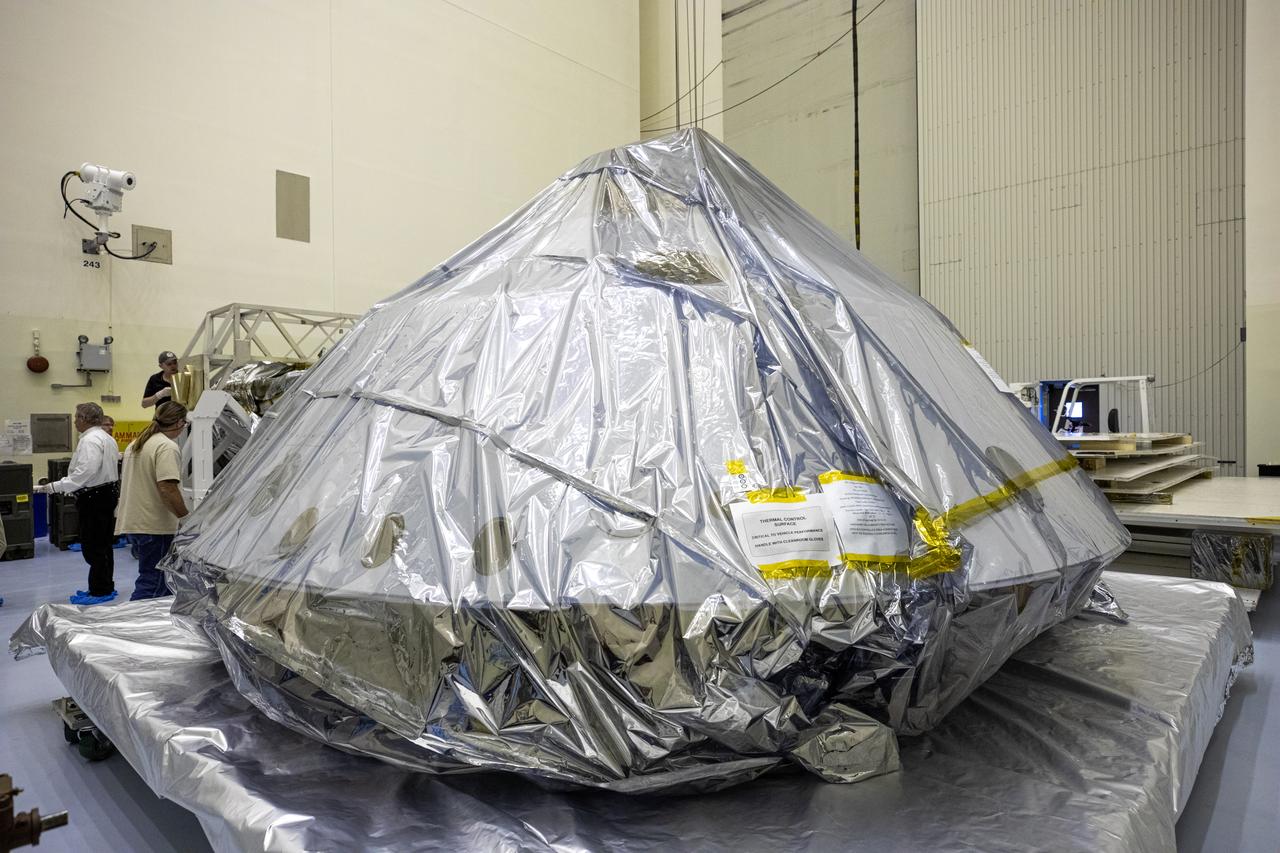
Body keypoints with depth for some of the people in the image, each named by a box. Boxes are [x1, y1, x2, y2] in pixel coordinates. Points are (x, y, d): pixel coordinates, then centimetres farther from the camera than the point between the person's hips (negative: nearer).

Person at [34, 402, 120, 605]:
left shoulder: (90, 440, -17)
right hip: (107, 494, 10)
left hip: (94, 498, -10)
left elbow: (85, 473, -25)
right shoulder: (107, 438, 14)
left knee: (93, 547, -4)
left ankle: (100, 591, 0)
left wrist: (55, 487, -19)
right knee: (103, 545, 15)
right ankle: (106, 587, 23)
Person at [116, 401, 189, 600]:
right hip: (154, 525, -9)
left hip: (132, 522, 10)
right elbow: (167, 488, -23)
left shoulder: (135, 443, 15)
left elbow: (124, 481, 23)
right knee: (151, 584, -6)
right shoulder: (167, 446, -15)